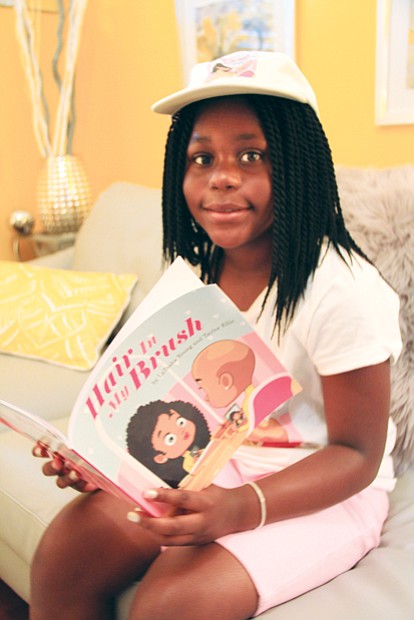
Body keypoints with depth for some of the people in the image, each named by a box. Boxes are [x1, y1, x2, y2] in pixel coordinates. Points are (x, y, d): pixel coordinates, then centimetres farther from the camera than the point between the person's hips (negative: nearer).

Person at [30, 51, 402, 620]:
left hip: (322, 492, -5)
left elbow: (357, 455, -16)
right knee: (64, 552, -12)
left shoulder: (345, 291, -23)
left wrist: (241, 508, -31)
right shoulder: (191, 275, -1)